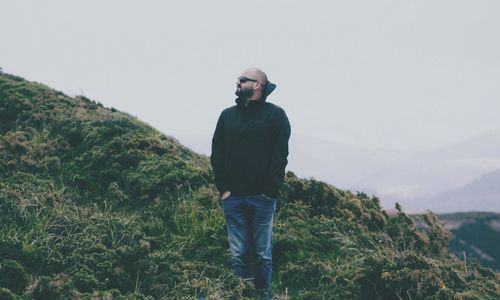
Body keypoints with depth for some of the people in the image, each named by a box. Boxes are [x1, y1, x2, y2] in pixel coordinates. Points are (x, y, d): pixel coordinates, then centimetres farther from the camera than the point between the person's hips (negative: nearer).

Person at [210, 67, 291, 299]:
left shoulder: (275, 115, -1)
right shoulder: (227, 115, 11)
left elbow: (280, 156, -6)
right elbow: (216, 154, 10)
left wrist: (270, 191, -11)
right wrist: (223, 188, 0)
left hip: (262, 198, -3)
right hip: (233, 197, 3)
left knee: (263, 254, 3)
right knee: (238, 254, 4)